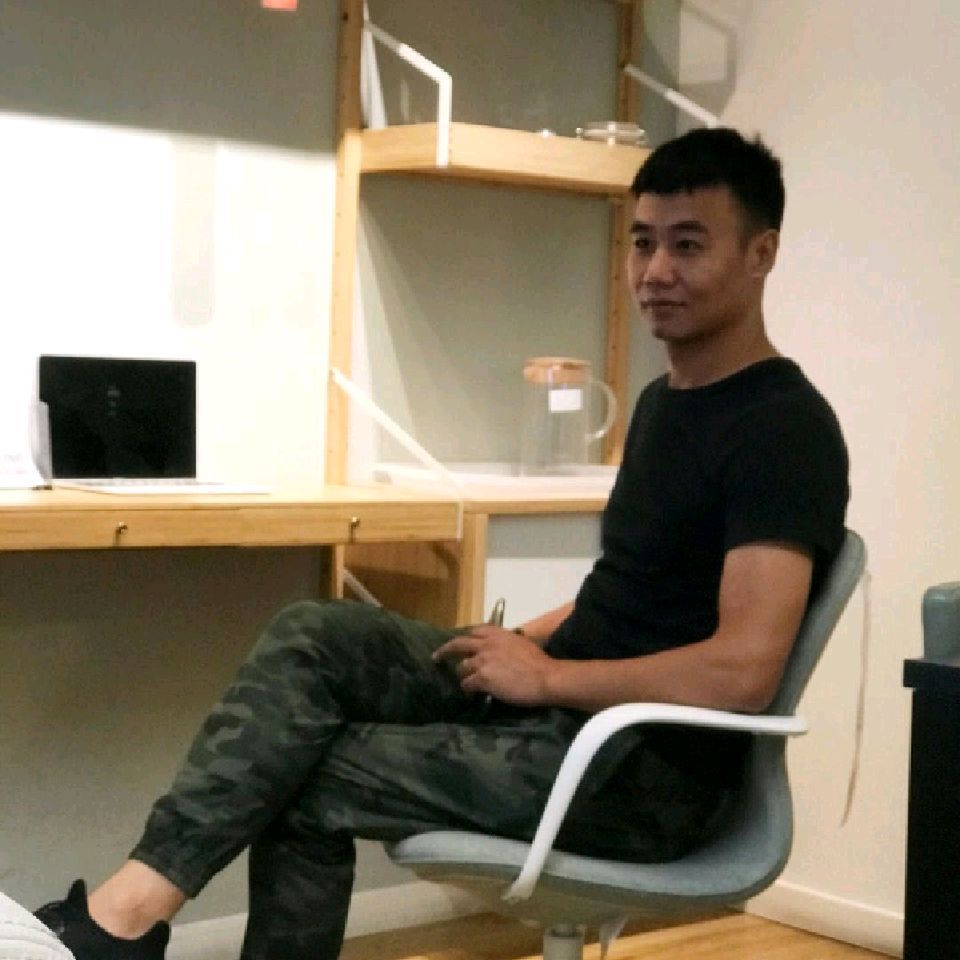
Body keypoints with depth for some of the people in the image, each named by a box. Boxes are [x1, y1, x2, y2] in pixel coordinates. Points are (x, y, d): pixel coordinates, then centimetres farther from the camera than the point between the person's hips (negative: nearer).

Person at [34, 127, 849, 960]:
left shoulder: (783, 429, -17)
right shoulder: (664, 398, 15)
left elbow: (742, 670, -26)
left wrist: (545, 675, -16)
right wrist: (526, 642, 5)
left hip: (651, 768, -9)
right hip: (563, 697, 9)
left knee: (312, 778, -13)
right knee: (313, 639, -9)